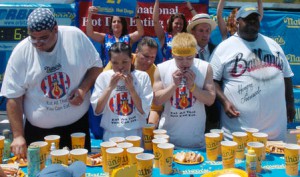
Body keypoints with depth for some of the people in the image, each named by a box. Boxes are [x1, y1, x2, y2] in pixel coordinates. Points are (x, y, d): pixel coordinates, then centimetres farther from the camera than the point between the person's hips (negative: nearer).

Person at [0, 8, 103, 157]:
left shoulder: (75, 36, -9)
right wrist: (18, 136, -11)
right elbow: (13, 97, -7)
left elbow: (96, 65, 4)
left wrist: (83, 88, -14)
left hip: (77, 125, 1)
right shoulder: (21, 52, -10)